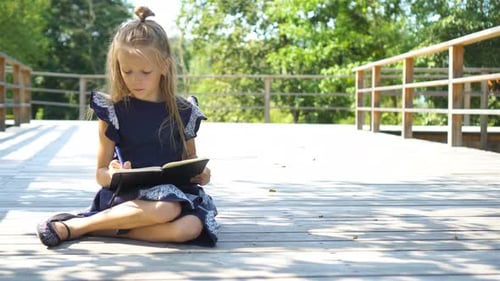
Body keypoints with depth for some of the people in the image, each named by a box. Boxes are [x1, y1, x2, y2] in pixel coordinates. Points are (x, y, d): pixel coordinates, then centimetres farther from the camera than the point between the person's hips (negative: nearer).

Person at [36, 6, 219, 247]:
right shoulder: (113, 111, -1)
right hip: (129, 195, -3)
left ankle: (86, 227, -22)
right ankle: (76, 224, -22)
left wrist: (201, 174, -8)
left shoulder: (183, 111, 4)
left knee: (189, 228, -33)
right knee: (164, 209, -37)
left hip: (177, 194, 3)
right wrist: (113, 175, -21)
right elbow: (101, 173, 3)